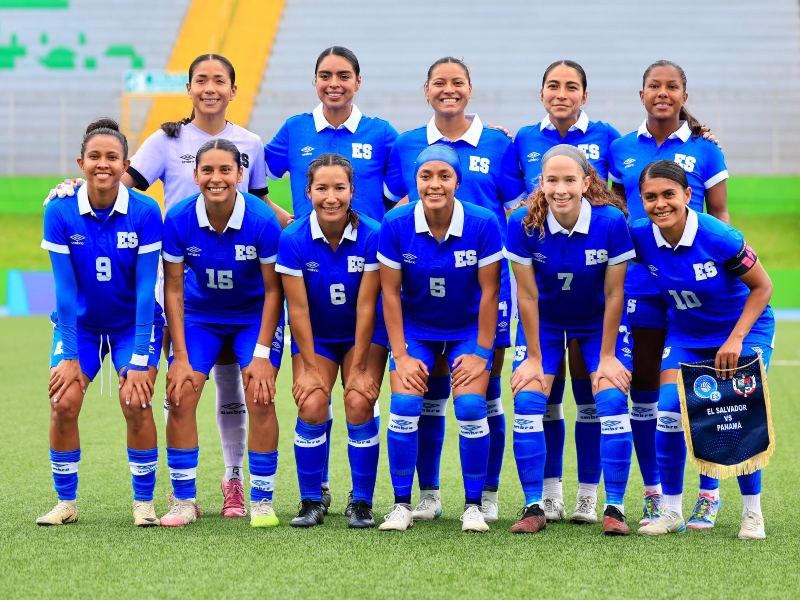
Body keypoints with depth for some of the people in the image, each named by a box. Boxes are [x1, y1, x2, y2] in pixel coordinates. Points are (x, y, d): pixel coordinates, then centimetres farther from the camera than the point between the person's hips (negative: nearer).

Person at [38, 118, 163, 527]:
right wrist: (70, 356, -15)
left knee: (136, 403, -16)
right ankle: (65, 503, 5)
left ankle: (143, 502, 1)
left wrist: (140, 361, -20)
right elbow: (65, 289, -14)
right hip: (79, 322, 1)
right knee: (63, 403, -13)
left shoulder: (145, 212, -19)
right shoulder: (60, 212, -16)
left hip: (134, 322, -1)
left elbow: (145, 288, -18)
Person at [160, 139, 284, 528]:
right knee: (180, 397, -11)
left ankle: (261, 501, -2)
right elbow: (173, 288, -10)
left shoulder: (262, 221, -24)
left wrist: (261, 354, -17)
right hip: (199, 316, 2)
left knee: (260, 399, -15)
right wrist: (180, 356, -13)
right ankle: (184, 500, 2)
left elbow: (273, 289, -14)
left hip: (254, 317, -2)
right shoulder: (179, 220, -19)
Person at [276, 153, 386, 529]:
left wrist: (359, 367, -15)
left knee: (359, 404, -17)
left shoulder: (371, 236, -21)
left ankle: (362, 503, -3)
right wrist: (310, 367, -13)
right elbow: (298, 308, -14)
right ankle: (311, 502, -1)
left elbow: (365, 306, -18)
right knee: (312, 406, -17)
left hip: (363, 334, -1)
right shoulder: (293, 239, -18)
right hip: (315, 336, 1)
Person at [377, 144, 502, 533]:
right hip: (415, 329, 1)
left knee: (470, 405, -17)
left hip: (468, 330, -1)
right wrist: (401, 355, -11)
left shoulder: (482, 224, -19)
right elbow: (390, 292, -9)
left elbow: (489, 292, -12)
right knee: (404, 405, -16)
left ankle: (473, 505, -2)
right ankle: (402, 504, -2)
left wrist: (482, 353, -10)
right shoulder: (396, 225, -16)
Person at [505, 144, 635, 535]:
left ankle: (614, 507, -4)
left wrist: (607, 356, -12)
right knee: (527, 401, -13)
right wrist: (534, 357, -11)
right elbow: (527, 294, -16)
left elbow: (613, 293, -17)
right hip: (544, 323, 1)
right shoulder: (524, 224, -25)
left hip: (598, 322, -1)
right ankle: (533, 507, -2)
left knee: (612, 401, -14)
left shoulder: (611, 222, -27)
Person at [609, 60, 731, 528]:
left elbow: (720, 217, 2)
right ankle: (653, 493, 17)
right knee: (642, 388, 6)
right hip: (639, 282, 3)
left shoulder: (704, 150, 0)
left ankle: (709, 493, 7)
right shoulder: (622, 150, 8)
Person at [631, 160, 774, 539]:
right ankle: (671, 512, 1)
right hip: (685, 334, 3)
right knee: (669, 410, -14)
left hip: (745, 328, -3)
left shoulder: (718, 237, -28)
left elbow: (762, 286, -16)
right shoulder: (640, 238, -18)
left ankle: (752, 512, 4)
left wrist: (736, 339, -23)